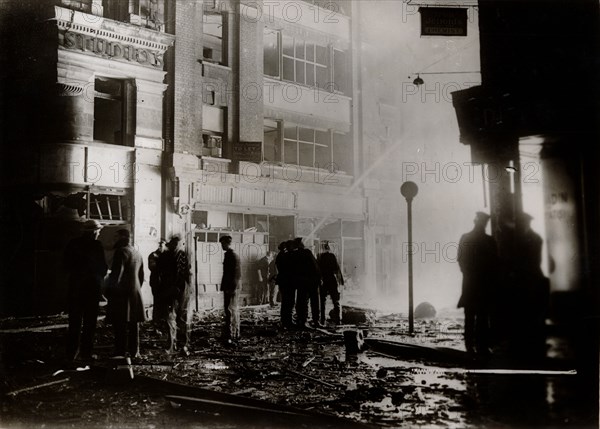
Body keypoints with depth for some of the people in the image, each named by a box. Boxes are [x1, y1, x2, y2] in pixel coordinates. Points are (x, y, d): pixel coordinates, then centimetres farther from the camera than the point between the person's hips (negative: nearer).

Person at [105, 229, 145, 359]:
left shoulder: (121, 251, -10)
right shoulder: (137, 254, 16)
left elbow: (116, 273, -17)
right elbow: (141, 276, 20)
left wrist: (109, 290, -12)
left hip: (122, 294, -8)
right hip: (135, 294, 8)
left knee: (120, 325, -7)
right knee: (134, 324, 11)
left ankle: (120, 353, -7)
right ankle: (134, 351, 15)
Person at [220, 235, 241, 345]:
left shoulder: (233, 256, -14)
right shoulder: (228, 254, 15)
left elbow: (236, 273, -20)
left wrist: (233, 287, -22)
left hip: (231, 287, -10)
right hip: (230, 287, 10)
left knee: (230, 311, -11)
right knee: (234, 310, 16)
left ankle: (230, 336, -12)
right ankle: (235, 335, 25)